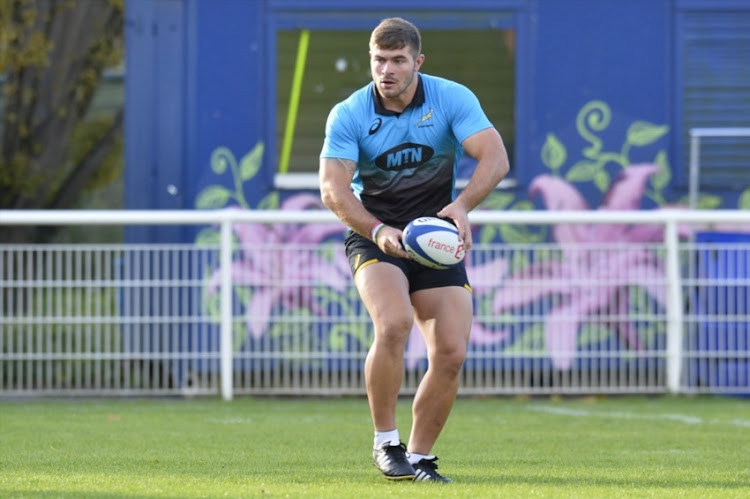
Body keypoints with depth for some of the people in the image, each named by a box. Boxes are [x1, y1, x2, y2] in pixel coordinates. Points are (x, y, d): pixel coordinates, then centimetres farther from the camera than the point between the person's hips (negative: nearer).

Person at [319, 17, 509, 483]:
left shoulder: (452, 99, -8)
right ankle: (385, 442, -14)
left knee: (451, 353, -9)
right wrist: (377, 230, -36)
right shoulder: (349, 116, -10)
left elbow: (495, 157, -20)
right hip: (375, 235, -2)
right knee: (394, 323, -29)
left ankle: (419, 456, 9)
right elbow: (333, 188, -19)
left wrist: (462, 205, -38)